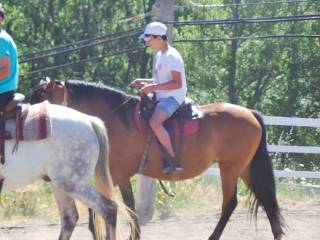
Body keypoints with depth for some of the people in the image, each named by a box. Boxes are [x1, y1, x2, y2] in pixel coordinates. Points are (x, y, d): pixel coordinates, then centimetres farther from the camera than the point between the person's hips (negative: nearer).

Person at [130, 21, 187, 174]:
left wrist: (154, 87, -22)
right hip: (162, 97, 11)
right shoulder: (160, 56, 16)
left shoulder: (171, 57, -14)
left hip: (172, 98, -11)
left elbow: (177, 83, -20)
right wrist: (144, 82, 13)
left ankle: (172, 160, -30)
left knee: (154, 123, -33)